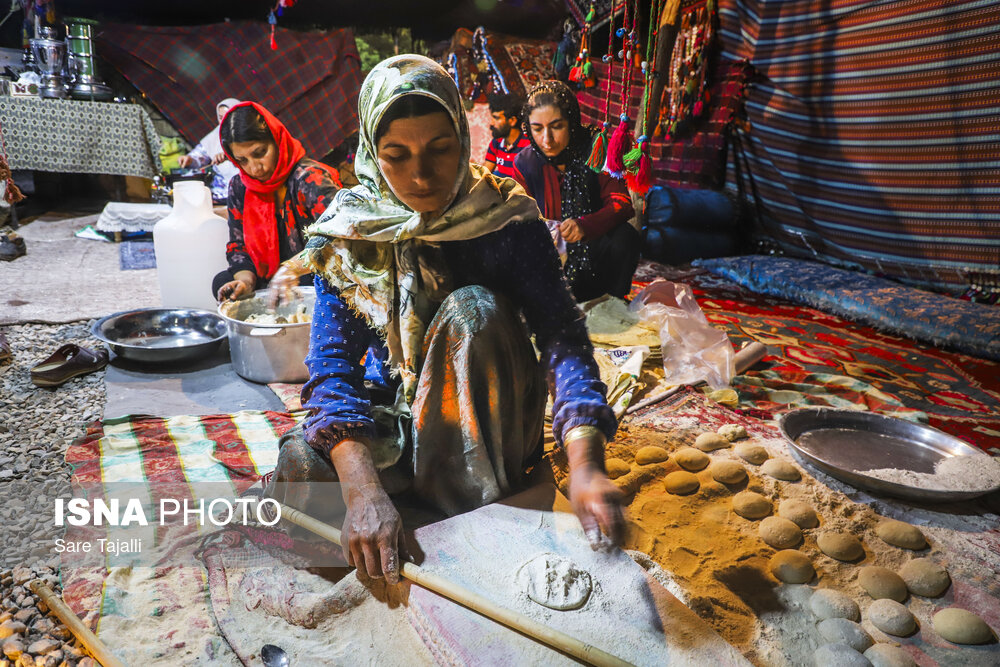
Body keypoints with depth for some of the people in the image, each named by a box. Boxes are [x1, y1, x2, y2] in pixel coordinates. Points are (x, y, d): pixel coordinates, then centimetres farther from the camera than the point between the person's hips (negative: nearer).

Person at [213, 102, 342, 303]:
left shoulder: (309, 178, -17)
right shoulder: (239, 188, 6)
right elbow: (238, 247, 9)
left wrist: (294, 266, -44)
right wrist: (245, 280, -13)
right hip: (270, 284, 7)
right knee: (222, 282, -15)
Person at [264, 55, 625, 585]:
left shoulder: (506, 218, -14)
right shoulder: (348, 233, -11)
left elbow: (560, 332, -24)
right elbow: (332, 362, -19)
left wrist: (585, 463, -41)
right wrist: (365, 490, -36)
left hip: (488, 421, 0)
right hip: (399, 418, 1)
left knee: (473, 306, -31)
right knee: (300, 466, -29)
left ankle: (492, 511, -21)